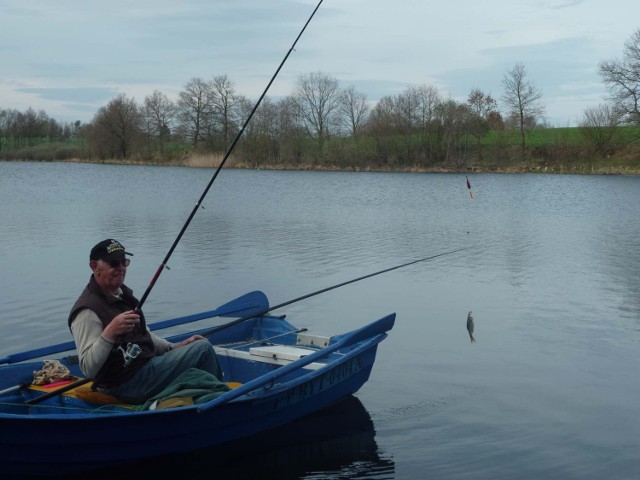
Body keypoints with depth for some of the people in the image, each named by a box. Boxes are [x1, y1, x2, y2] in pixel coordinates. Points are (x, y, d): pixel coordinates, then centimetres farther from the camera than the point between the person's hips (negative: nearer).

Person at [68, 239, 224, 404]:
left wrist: (175, 348, 11)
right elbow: (88, 369, -25)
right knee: (203, 349, -13)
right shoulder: (87, 311, -19)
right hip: (127, 386, -10)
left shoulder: (122, 293, 12)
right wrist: (109, 332, -36)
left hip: (145, 363, 10)